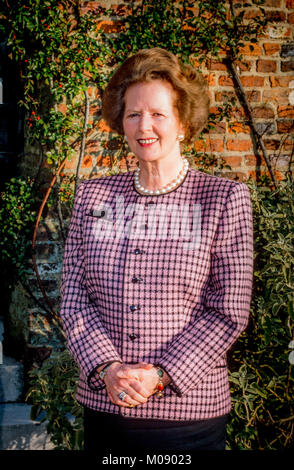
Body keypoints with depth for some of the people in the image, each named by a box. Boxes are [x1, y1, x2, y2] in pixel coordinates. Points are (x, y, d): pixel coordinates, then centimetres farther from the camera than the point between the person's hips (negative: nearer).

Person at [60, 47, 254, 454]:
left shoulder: (225, 198, -2)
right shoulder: (92, 196, 6)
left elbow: (228, 312, -6)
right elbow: (74, 298, 4)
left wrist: (161, 375, -15)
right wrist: (108, 368, -12)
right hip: (102, 405, 3)